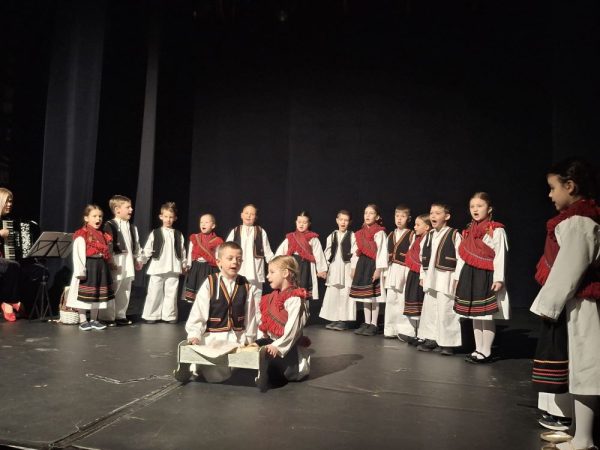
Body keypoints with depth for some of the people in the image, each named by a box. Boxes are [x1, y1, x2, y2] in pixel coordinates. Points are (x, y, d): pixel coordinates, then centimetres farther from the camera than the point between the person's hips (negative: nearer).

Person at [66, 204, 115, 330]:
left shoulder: (103, 235, 11)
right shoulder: (81, 235, -10)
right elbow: (78, 254, -15)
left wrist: (110, 264, 14)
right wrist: (80, 271, -21)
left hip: (101, 266, 7)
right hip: (88, 266, -7)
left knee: (98, 294, 12)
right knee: (85, 294, 1)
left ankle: (94, 320, 23)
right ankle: (83, 321, 13)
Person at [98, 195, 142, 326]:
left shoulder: (132, 227, 14)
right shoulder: (110, 226, -10)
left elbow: (135, 245, 20)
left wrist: (137, 260, 17)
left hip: (128, 264, 8)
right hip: (116, 264, -8)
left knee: (125, 292, 14)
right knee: (111, 291, -2)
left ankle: (120, 315, 24)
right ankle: (107, 317, 8)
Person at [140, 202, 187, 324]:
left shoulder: (178, 234, 8)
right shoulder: (155, 233, 2)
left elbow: (182, 251, 14)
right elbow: (147, 249, 2)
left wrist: (184, 264, 16)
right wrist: (141, 261, -4)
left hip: (173, 268, 2)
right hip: (157, 268, -2)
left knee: (171, 293, 5)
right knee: (154, 292, 2)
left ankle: (169, 315, 14)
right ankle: (152, 315, 12)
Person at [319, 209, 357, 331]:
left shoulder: (352, 236, -1)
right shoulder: (331, 236, 12)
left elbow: (355, 253, -6)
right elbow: (327, 253, 12)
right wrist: (324, 267, 6)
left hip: (346, 268, -4)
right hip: (333, 268, 4)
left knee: (345, 295, -3)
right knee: (332, 294, 6)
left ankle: (343, 320, 4)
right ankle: (334, 319, 15)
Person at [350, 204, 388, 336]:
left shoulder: (379, 232, -7)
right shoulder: (361, 233, 14)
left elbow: (382, 251, -13)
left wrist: (378, 269, -20)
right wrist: (354, 267, 14)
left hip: (373, 265, -7)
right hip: (362, 264, 7)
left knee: (374, 296, -3)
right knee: (364, 295, 10)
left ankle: (373, 325, 5)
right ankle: (366, 323, 19)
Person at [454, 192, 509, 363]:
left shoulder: (496, 230, -8)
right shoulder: (469, 231, 12)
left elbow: (500, 256, -13)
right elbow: (462, 255, 12)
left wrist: (498, 279, -18)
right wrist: (458, 276, 11)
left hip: (486, 276, -7)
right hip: (469, 275, 7)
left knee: (487, 315, -1)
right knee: (474, 314, 12)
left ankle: (486, 352, 9)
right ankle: (478, 350, 22)